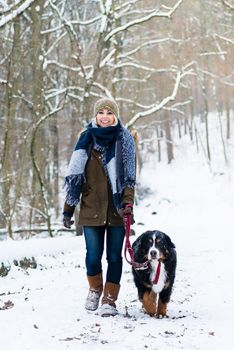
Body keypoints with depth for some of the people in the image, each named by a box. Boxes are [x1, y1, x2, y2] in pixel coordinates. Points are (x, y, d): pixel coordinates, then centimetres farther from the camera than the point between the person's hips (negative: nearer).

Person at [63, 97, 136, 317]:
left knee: (114, 256, 2)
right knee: (93, 256, -1)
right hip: (91, 209, 1)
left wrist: (127, 202, -16)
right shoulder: (86, 140, 5)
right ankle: (95, 289, 27)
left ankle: (109, 300, 15)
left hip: (117, 209, -1)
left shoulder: (124, 140, 1)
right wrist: (68, 209, 6)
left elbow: (129, 176, -1)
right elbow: (75, 176, 8)